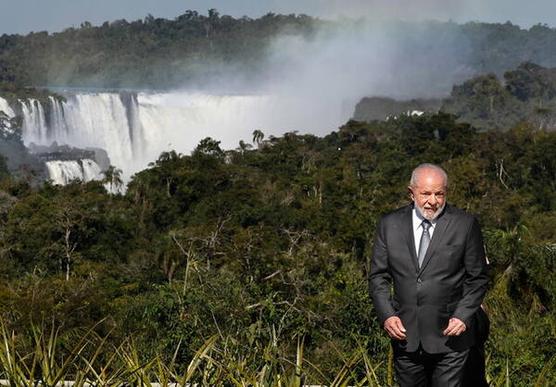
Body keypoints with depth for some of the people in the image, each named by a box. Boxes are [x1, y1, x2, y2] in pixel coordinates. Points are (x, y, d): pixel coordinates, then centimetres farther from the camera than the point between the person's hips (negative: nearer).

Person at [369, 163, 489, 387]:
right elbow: (378, 276, 5)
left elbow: (478, 278, 1)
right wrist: (386, 315, -8)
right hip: (404, 334, 2)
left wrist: (463, 316, -11)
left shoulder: (465, 225, -3)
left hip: (449, 335, -2)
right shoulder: (389, 225, 2)